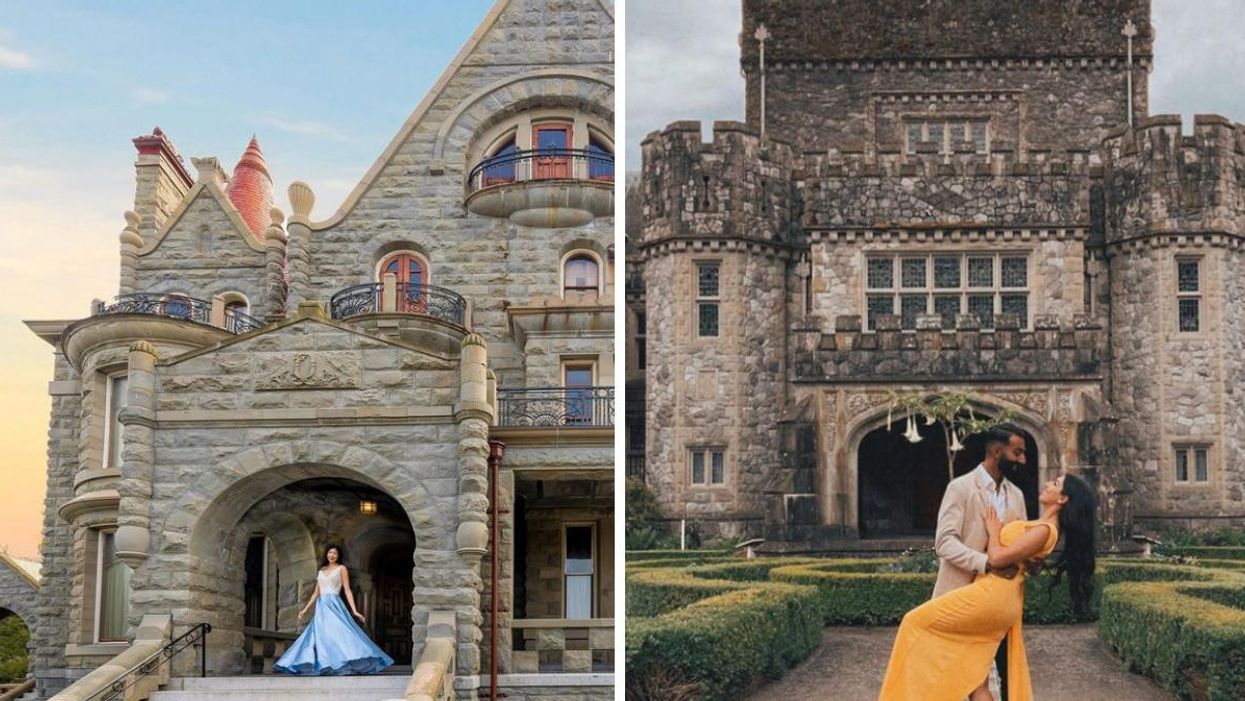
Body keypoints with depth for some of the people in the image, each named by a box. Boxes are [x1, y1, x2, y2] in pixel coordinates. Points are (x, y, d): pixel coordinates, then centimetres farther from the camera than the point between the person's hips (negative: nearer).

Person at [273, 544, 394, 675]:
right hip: (321, 607, 5)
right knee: (320, 637, -2)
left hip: (334, 605, -5)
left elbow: (347, 590, -1)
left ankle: (343, 667, -22)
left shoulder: (341, 569, 5)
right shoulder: (322, 570, 19)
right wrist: (306, 609, 18)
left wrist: (354, 610, -10)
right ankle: (323, 667, -3)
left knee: (339, 634, -18)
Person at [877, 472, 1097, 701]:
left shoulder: (1044, 531, -17)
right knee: (972, 674, 9)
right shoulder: (1046, 527, 14)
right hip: (1001, 599, 10)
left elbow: (997, 558, -18)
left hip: (992, 596, -10)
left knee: (918, 621, -4)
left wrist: (993, 529, -3)